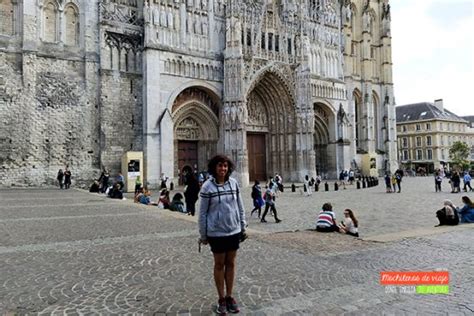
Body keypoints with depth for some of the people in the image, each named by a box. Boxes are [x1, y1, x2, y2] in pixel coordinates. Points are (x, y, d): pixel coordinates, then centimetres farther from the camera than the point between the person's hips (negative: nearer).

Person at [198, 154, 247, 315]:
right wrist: (203, 234, -3)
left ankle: (229, 297, 27)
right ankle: (221, 299, 24)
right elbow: (203, 212, -6)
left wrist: (243, 227, 8)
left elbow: (240, 207, 6)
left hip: (234, 230, 3)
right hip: (216, 232, -3)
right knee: (219, 264, 10)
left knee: (230, 263, 13)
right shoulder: (207, 186, -11)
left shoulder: (234, 183, -2)